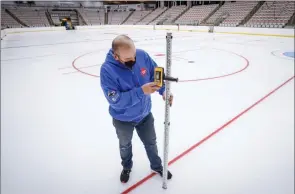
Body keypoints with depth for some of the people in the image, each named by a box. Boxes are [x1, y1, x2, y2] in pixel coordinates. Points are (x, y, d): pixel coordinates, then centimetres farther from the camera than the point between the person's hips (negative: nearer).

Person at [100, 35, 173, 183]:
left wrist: (163, 91, -23)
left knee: (151, 143, 24)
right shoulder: (107, 70, -31)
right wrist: (141, 91, -40)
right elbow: (116, 100, -33)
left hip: (145, 114, 3)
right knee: (125, 145, 26)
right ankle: (126, 167, 57)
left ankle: (157, 166, 53)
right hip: (123, 119, -2)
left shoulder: (142, 55, -21)